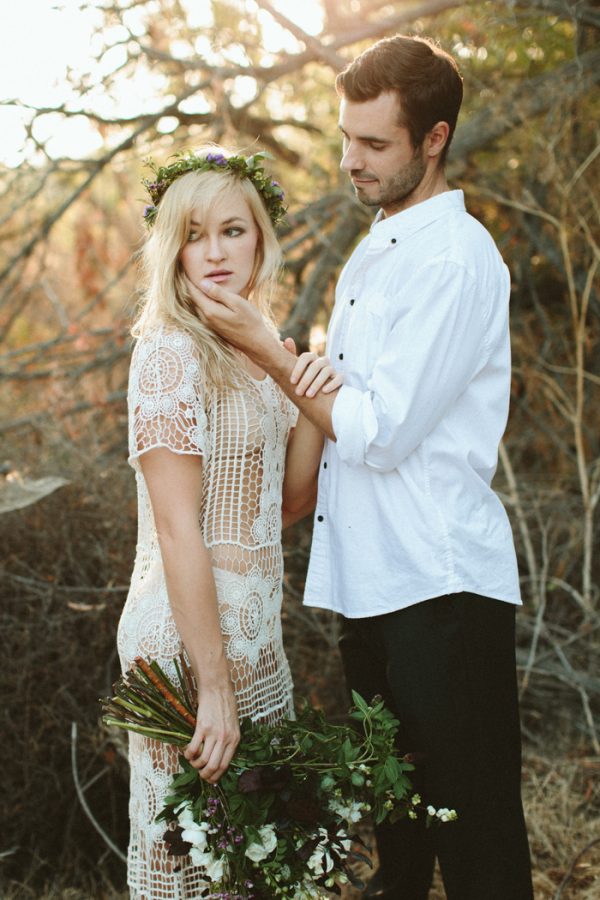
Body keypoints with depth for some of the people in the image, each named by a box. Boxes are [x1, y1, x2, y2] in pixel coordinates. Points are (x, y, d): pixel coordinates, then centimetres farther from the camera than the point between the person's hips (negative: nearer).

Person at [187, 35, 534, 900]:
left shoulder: (455, 260, -15)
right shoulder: (375, 251, 14)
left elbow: (380, 432, -19)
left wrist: (264, 348, -15)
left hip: (439, 585, -9)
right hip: (366, 577, 9)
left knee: (472, 829, 1)